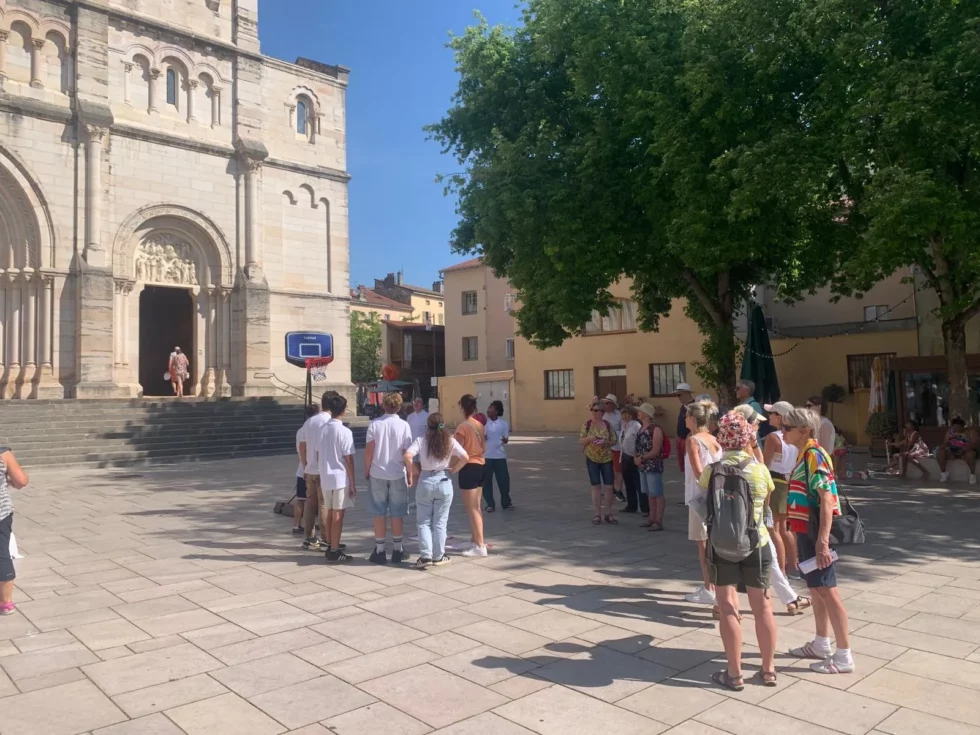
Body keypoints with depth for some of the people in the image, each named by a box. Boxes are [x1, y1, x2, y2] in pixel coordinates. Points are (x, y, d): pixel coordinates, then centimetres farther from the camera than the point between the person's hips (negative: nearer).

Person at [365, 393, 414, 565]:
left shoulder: (374, 424, -5)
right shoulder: (404, 425, -6)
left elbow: (369, 450, -5)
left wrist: (366, 470, 8)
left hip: (377, 474, 0)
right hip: (397, 475, 0)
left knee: (379, 513, 8)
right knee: (397, 514, 9)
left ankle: (379, 551, 12)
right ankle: (397, 550, 17)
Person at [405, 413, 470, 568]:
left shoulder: (421, 440, -5)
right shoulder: (450, 441, -2)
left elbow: (408, 456, -17)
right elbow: (465, 458, -8)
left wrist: (411, 474, -3)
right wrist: (453, 470, 4)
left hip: (425, 482, -1)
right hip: (444, 482, 1)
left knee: (424, 521, 9)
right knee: (440, 522, 10)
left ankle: (425, 556, 3)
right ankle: (438, 557, 15)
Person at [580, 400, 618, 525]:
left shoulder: (608, 424, -1)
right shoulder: (586, 425, -3)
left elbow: (614, 441, 4)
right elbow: (580, 442, 0)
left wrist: (606, 442, -16)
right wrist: (589, 438, -20)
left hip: (607, 459, 1)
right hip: (592, 459, -1)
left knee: (609, 486, 2)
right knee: (596, 486, 2)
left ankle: (609, 513, 15)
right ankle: (597, 514, 10)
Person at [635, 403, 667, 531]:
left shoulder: (655, 429, -15)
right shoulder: (641, 429, 10)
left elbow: (655, 451, -18)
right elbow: (638, 447, 16)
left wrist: (642, 458, -14)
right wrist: (637, 458, -2)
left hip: (654, 466, -8)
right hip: (643, 467, 8)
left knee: (657, 494, -2)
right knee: (649, 494, 16)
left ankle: (658, 521, 3)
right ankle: (652, 518, 26)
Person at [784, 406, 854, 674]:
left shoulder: (815, 455, -18)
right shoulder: (804, 455, 11)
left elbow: (826, 500, -23)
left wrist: (822, 540, -28)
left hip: (816, 534, -10)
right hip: (806, 532, 10)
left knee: (827, 591, -3)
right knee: (815, 589, 17)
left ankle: (844, 656, 5)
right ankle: (821, 644, 29)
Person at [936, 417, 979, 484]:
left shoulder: (971, 431, -4)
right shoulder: (950, 431, 7)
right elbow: (945, 443, 6)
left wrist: (964, 449, -29)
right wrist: (946, 447, -19)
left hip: (966, 452, -4)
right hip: (952, 452, 4)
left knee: (970, 454, -40)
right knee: (939, 451, -25)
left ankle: (973, 474, -17)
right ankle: (943, 472, -11)